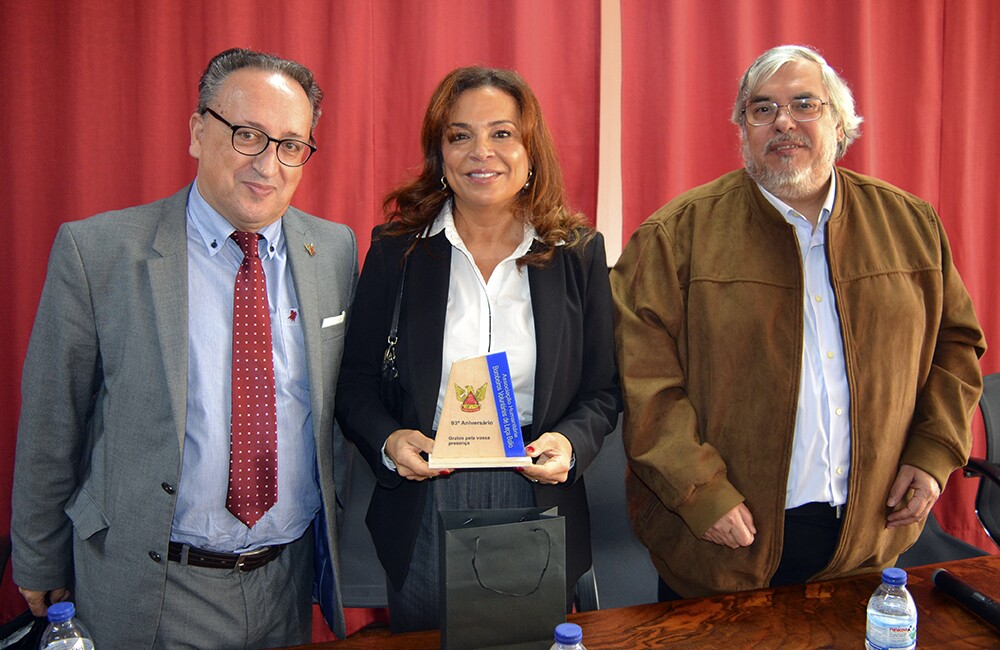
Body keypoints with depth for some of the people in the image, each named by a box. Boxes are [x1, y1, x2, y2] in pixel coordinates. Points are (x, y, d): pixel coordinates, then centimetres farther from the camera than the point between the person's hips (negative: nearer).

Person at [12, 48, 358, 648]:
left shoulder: (336, 250, -2)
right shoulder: (95, 252, -12)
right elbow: (50, 425, -5)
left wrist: (343, 541, 10)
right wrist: (42, 567, 3)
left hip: (290, 581, 4)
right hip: (147, 594, -3)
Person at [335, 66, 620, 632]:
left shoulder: (578, 251, 0)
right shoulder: (396, 247, -1)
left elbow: (602, 392, 3)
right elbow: (355, 379, 3)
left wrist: (571, 443, -16)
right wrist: (388, 440, -15)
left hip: (538, 503, 1)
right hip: (423, 508, 0)